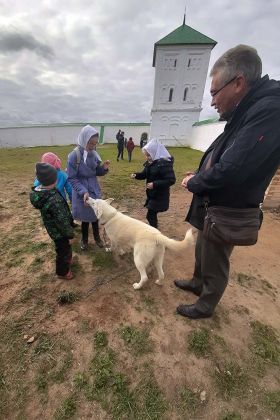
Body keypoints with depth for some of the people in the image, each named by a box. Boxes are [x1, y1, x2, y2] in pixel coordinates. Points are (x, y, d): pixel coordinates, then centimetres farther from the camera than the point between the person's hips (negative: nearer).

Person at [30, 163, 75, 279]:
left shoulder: (37, 191, -9)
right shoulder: (55, 199, -37)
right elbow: (62, 220, -27)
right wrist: (70, 235, -15)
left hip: (52, 228, 8)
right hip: (59, 231, -8)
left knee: (63, 249, 32)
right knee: (64, 250, 17)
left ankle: (66, 260, 58)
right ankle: (63, 272, 40)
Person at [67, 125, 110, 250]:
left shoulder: (94, 154, -2)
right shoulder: (74, 156, -18)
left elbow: (97, 172, 7)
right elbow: (72, 178, -16)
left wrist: (104, 168, -14)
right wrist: (83, 191, -26)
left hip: (95, 190, 5)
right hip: (82, 192, -4)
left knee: (95, 214, 16)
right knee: (85, 217, 10)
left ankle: (97, 237, 38)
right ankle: (84, 239, 35)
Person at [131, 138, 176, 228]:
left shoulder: (164, 163, -20)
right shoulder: (150, 163, 5)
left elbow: (171, 180, -24)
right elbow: (145, 174, 16)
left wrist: (155, 184, -29)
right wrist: (136, 175, -5)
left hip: (160, 196, -8)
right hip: (151, 194, 8)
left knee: (150, 216, -4)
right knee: (152, 214, 18)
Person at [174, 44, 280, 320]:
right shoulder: (245, 114, 10)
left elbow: (231, 169, -30)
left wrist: (193, 183, -13)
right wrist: (197, 176, -3)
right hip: (212, 208, 9)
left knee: (214, 263, 13)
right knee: (202, 252, 27)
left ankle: (205, 306, 40)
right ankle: (197, 283, 54)